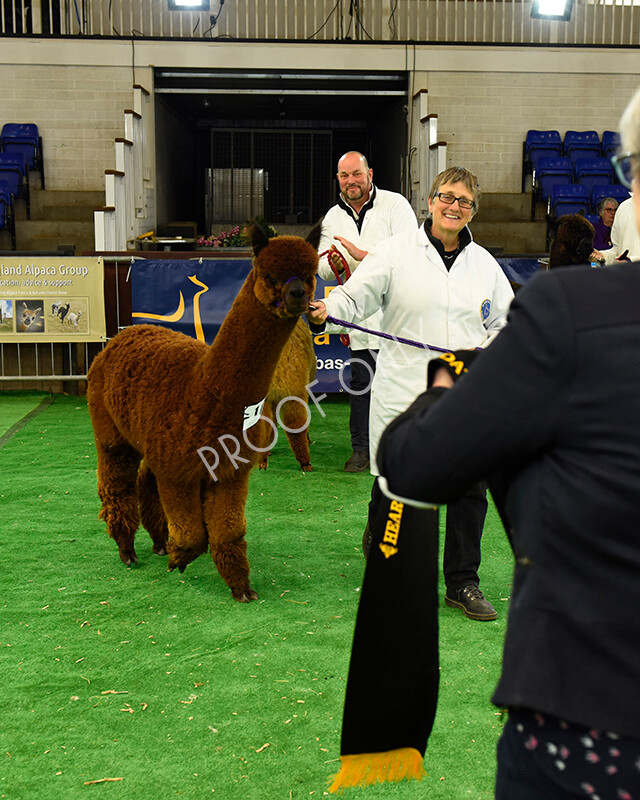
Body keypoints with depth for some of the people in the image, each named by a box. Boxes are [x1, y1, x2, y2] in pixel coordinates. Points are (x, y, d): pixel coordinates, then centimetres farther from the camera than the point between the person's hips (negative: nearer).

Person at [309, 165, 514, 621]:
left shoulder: (485, 263, 12)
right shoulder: (397, 252, 1)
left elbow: (504, 322, 19)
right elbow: (356, 297, -4)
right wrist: (326, 310, -24)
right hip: (404, 394, -3)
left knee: (470, 490, 7)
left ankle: (463, 582, 23)